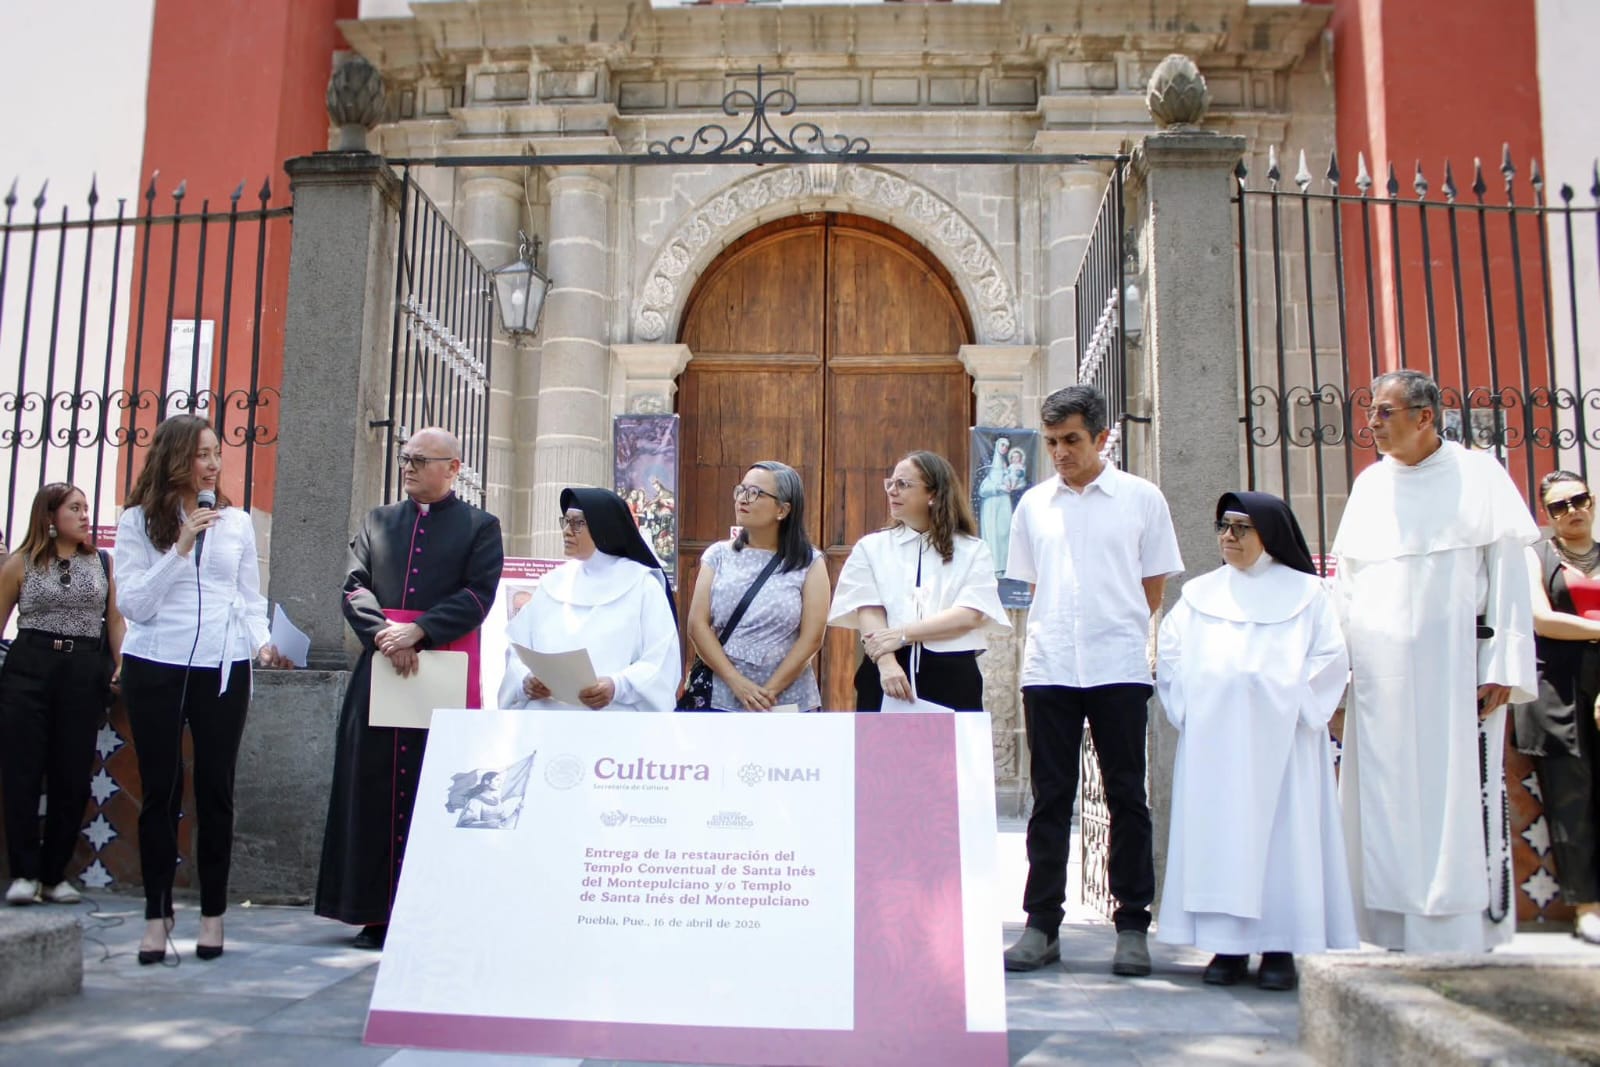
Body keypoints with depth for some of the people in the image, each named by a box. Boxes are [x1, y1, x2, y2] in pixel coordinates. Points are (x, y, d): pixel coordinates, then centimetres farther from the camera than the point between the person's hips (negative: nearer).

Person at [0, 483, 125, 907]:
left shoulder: (103, 563, 10)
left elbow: (115, 619, 11)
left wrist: (121, 665, 0)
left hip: (85, 673, 2)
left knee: (72, 779, 3)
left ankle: (54, 874, 12)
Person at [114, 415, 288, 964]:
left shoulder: (237, 523, 9)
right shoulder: (138, 522, 4)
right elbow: (133, 603, -5)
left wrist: (264, 644, -6)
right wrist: (181, 546, -12)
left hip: (222, 668, 1)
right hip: (155, 667, -1)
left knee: (216, 790, 4)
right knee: (160, 791, 3)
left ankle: (213, 914, 12)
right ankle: (157, 916, 12)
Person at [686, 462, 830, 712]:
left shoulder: (809, 563, 1)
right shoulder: (718, 555, 7)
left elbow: (812, 637, -5)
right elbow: (698, 624, 0)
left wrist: (770, 692, -12)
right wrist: (736, 682, -12)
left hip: (788, 705, -1)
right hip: (722, 700, 2)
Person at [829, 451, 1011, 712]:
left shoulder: (972, 551, 6)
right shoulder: (871, 548, 9)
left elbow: (970, 616, -7)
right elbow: (868, 612, -4)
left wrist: (903, 634, -14)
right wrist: (887, 663, -21)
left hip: (953, 680, 0)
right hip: (886, 679, 1)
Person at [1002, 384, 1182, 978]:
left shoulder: (1141, 499, 3)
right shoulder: (1034, 505, 11)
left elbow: (1155, 585, 7)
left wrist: (1117, 632, 3)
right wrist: (1053, 637, 7)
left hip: (1118, 667, -2)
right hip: (1049, 668, 2)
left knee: (1126, 796, 3)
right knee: (1050, 797, 6)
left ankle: (1133, 925, 12)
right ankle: (1041, 923, 13)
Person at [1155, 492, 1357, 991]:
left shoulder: (1307, 593, 9)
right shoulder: (1199, 593, 15)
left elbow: (1331, 658, 0)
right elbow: (1169, 655, 9)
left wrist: (1292, 702, -8)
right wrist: (1187, 708, -4)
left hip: (1281, 737, -2)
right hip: (1213, 739, 2)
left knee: (1283, 832, -2)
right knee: (1217, 833, 0)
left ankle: (1280, 946, 5)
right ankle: (1228, 945, 5)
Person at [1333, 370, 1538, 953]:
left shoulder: (1478, 476, 3)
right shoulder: (1369, 485, 14)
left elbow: (1508, 575, -2)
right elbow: (1346, 583, 15)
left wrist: (1501, 667, -9)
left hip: (1453, 665, -4)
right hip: (1379, 674, 4)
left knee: (1457, 801, -4)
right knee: (1384, 805, 3)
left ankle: (1460, 940, 3)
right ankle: (1395, 937, 10)